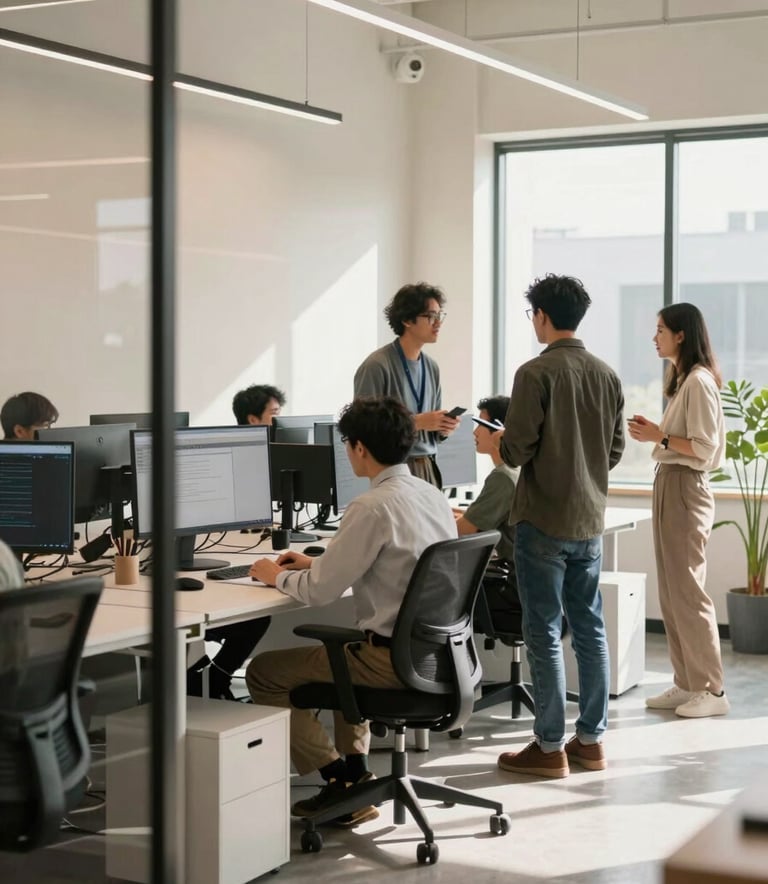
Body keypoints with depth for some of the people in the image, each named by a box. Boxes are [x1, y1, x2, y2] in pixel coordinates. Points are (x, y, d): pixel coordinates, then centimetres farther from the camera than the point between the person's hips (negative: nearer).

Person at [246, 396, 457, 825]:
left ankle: (340, 780, 9)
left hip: (397, 658, -9)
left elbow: (319, 591, -16)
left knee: (264, 672, 5)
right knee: (344, 652, 38)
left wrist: (278, 576, 5)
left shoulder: (373, 507, -19)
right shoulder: (433, 495, 7)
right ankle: (356, 775, 29)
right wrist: (317, 562, 21)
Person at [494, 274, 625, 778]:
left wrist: (494, 442, 6)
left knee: (544, 632, 1)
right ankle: (591, 740, 19)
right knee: (590, 628, 12)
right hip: (590, 519, 6)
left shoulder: (537, 373, -14)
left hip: (544, 522, -6)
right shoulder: (607, 376, 6)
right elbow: (616, 449, 11)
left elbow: (517, 451, -15)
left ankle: (550, 747, 5)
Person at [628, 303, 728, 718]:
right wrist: (654, 433, 6)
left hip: (685, 488, -10)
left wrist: (659, 437, -15)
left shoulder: (699, 381, -15)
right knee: (672, 591, 11)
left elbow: (705, 447, -19)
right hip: (669, 485, 10)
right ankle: (687, 683, 16)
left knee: (687, 590, -6)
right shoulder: (683, 380, 15)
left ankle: (712, 690, 1)